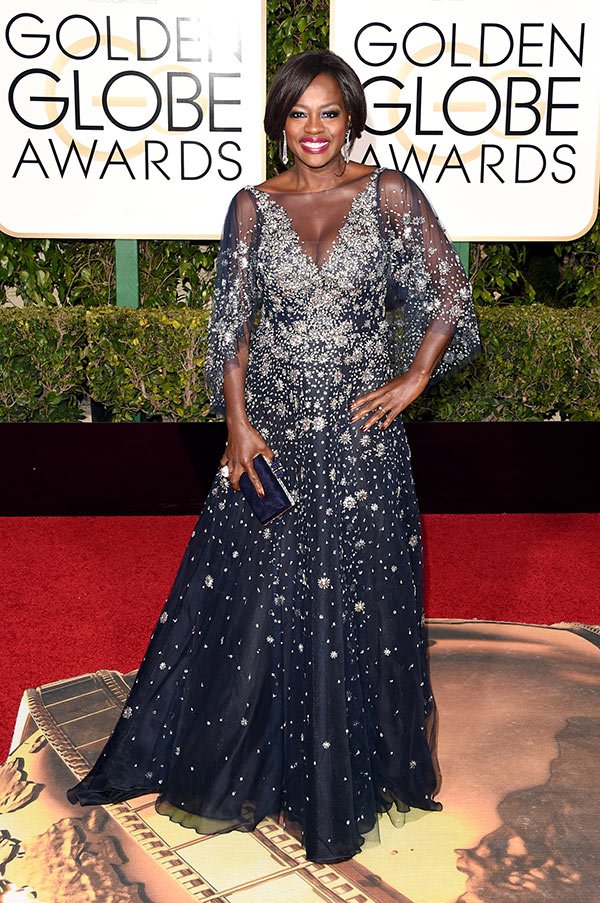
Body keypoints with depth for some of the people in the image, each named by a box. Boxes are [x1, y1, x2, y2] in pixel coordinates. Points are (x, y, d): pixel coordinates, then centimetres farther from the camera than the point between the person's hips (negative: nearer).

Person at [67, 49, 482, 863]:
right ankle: (225, 776, 28)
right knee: (250, 600, 8)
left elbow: (448, 299, 2)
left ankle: (349, 779, 26)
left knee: (354, 604, 6)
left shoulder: (389, 194, 0)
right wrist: (237, 422, -6)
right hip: (269, 430, 1)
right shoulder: (253, 207, 4)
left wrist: (413, 381, -5)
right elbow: (230, 323, 3)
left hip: (360, 435, -1)